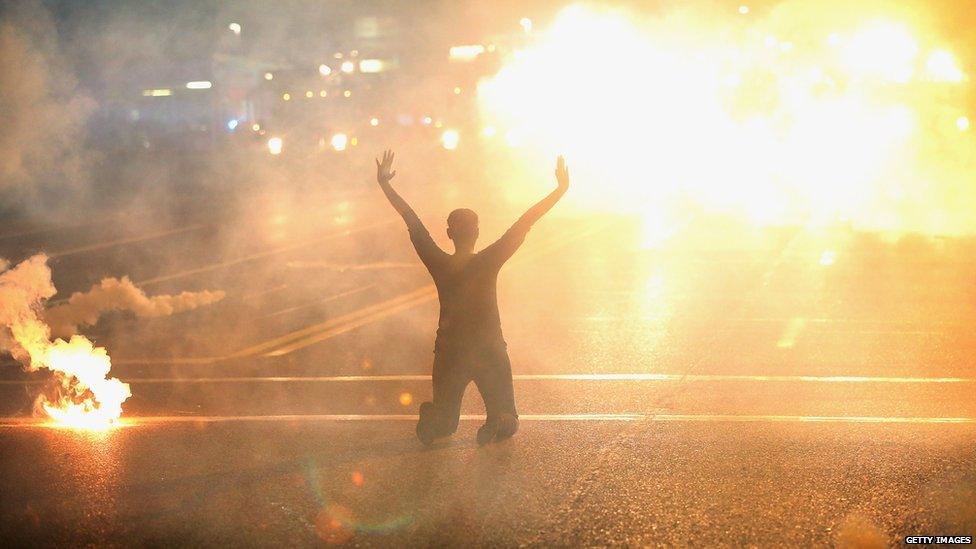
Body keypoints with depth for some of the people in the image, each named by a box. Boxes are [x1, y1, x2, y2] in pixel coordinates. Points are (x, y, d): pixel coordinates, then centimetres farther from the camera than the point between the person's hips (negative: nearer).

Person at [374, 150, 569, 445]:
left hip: (449, 352, 2)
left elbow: (412, 221, -1)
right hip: (490, 351, -2)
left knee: (444, 423, 17)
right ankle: (497, 424, -27)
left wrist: (384, 184, 7)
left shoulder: (439, 264, -7)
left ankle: (430, 421, -20)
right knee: (507, 421, 11)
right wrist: (561, 189, -9)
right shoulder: (488, 262, -12)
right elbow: (525, 224, -12)